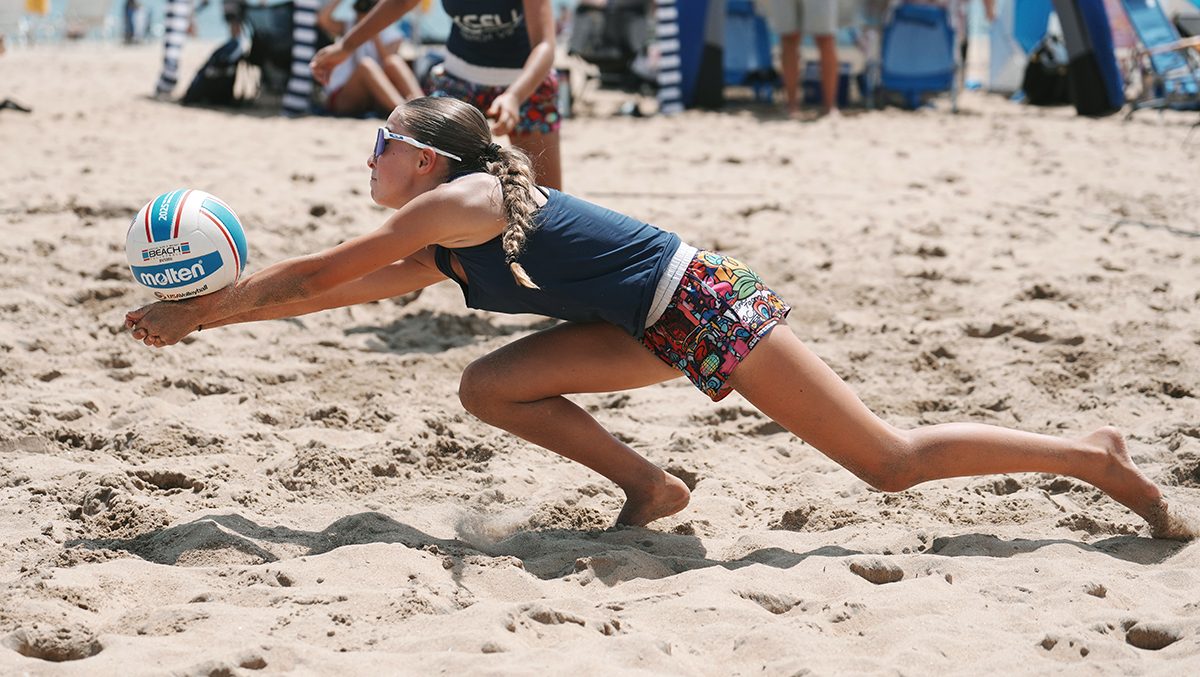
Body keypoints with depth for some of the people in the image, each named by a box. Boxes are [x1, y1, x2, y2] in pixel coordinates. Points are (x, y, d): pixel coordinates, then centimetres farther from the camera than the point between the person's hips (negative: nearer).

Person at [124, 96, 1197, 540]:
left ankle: (1099, 457, 4)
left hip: (707, 306, -9)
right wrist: (209, 309, 20)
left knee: (889, 460, -6)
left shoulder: (465, 200, -15)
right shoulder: (441, 253, 13)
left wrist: (188, 313, -7)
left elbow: (318, 274, -13)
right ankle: (650, 488, 7)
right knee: (490, 386, 1)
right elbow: (338, 291, 22)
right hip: (657, 332, 9)